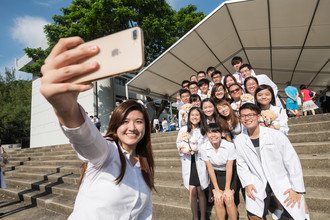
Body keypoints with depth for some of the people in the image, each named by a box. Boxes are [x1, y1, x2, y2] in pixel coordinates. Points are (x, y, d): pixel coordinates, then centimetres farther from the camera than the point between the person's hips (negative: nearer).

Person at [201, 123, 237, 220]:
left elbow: (229, 168, -16)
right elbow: (210, 169, -11)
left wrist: (227, 189, -12)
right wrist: (216, 189, -9)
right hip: (215, 175, 1)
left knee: (228, 200, -13)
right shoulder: (204, 148, -19)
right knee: (218, 201, -8)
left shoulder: (229, 146, -25)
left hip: (229, 175, -1)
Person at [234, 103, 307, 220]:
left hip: (283, 181, -1)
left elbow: (292, 161, -10)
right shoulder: (238, 140, -6)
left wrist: (297, 188, -10)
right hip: (258, 184, 2)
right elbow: (241, 165, 3)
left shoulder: (276, 135, -15)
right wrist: (247, 183, -8)